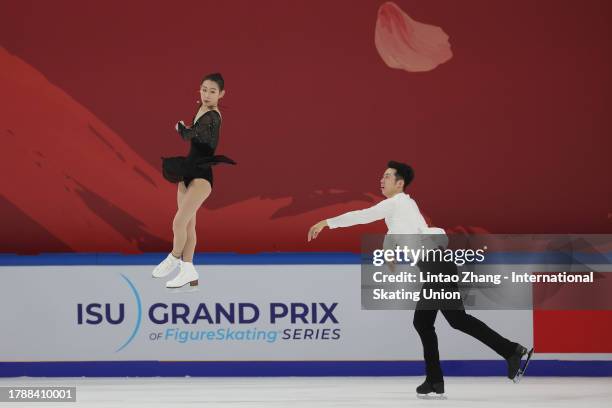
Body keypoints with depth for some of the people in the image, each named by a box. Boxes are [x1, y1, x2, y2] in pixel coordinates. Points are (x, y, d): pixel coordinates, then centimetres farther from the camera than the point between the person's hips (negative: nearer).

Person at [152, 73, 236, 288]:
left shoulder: (213, 117, -16)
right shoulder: (201, 109, 10)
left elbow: (188, 134, -19)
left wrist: (180, 126, 0)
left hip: (202, 176, -9)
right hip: (187, 173, 9)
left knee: (179, 221, -14)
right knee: (188, 223, 9)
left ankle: (174, 259, 8)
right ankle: (188, 270, 12)